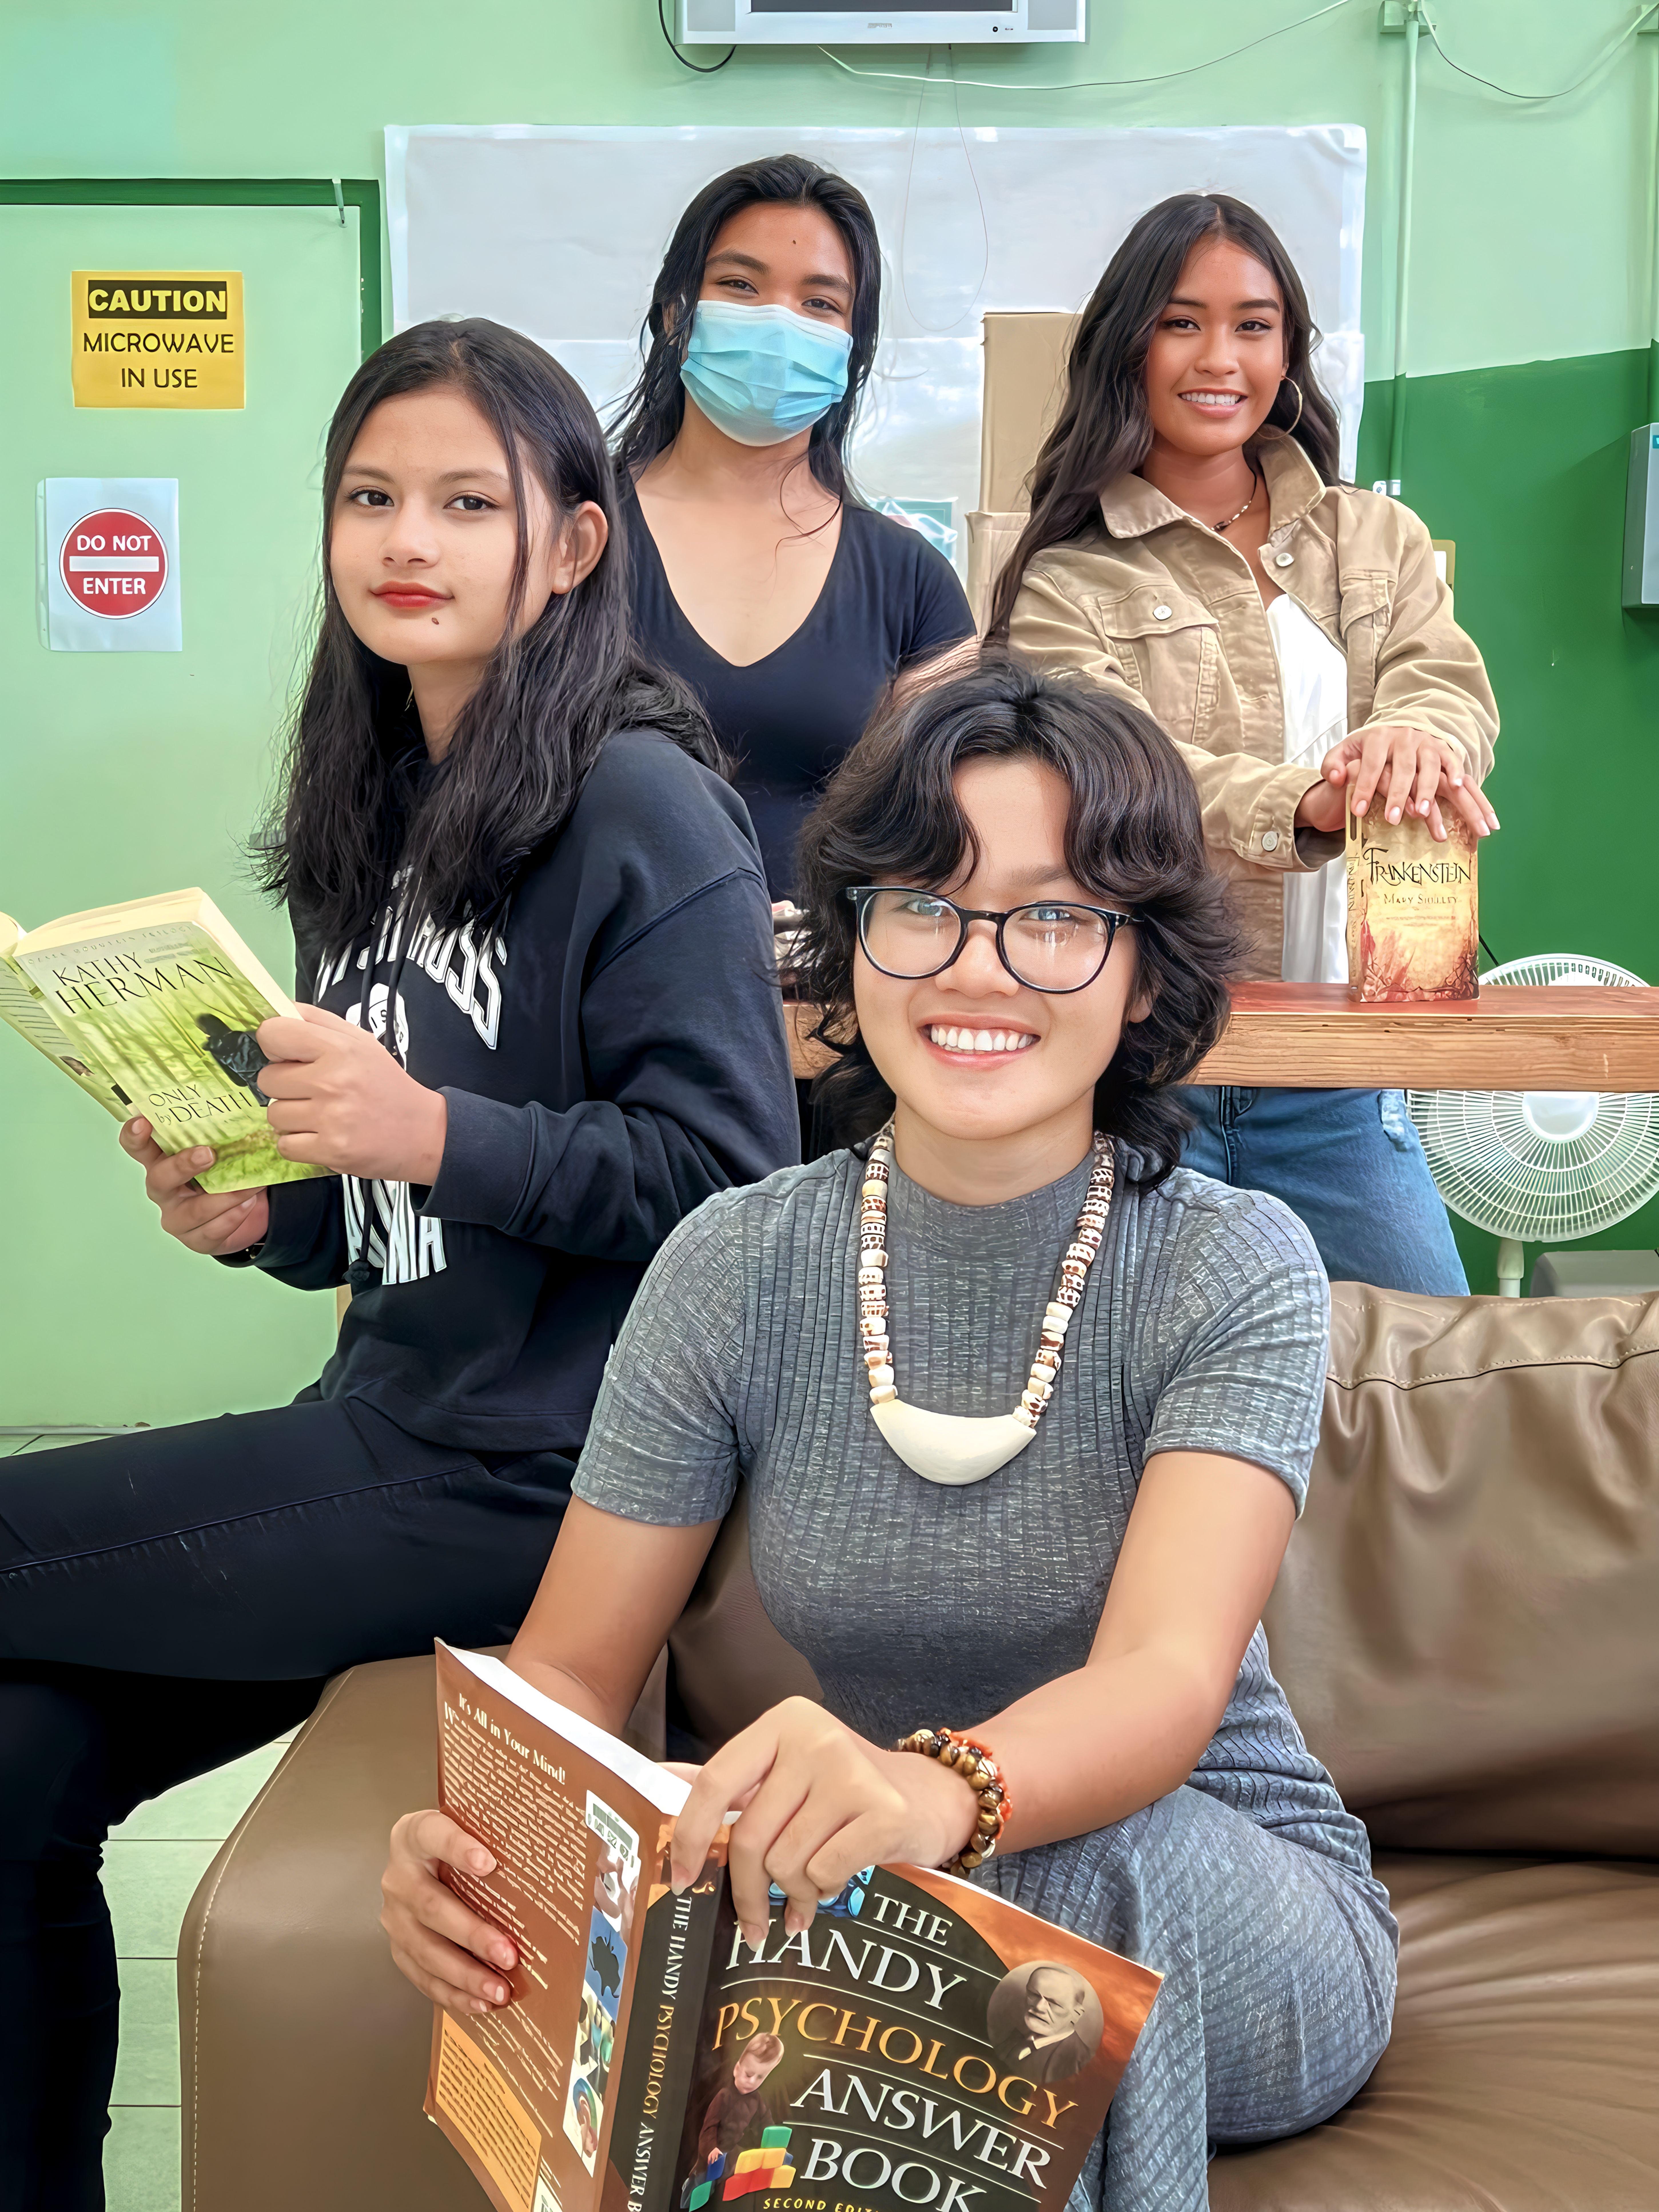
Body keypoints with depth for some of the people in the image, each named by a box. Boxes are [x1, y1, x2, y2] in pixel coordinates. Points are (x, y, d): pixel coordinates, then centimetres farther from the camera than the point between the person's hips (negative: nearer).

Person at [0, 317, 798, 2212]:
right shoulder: (377, 811, 15)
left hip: (533, 1467, -7)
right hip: (391, 1416, 7)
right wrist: (256, 1217, 1)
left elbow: (724, 1168, -16)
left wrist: (431, 1131, -22)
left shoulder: (642, 808, -10)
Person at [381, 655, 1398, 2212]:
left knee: (1067, 1862, -35)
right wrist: (468, 1840, -29)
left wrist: (941, 1790, -53)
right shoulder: (737, 1269, -6)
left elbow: (1169, 1679, -29)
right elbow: (572, 1667, -5)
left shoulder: (1234, 1271, -13)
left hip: (1233, 1933, -1)